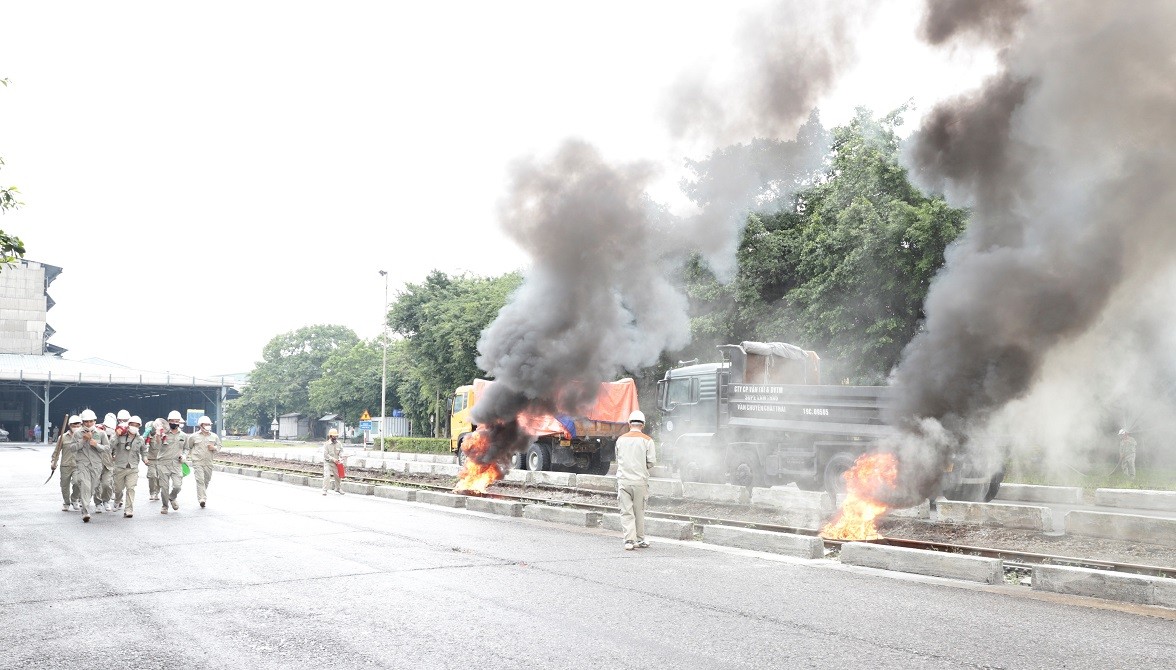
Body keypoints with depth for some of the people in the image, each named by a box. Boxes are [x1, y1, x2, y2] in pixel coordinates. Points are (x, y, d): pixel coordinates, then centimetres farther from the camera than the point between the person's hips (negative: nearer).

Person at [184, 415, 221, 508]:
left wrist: (214, 448, -3)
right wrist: (186, 456, 5)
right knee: (200, 480, -15)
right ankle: (201, 499, -21)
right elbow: (187, 447, 13)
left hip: (208, 463, 4)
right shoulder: (194, 436, 3)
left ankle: (203, 497, 31)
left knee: (206, 480, 11)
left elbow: (219, 447, 18)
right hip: (197, 462, -4)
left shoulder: (214, 436, 10)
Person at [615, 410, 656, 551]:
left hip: (623, 480, 1)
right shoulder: (647, 440, -3)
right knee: (639, 511, 10)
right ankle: (640, 540, 19)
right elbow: (652, 462, -5)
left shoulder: (620, 440, 6)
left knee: (626, 512, 2)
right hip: (640, 480, -1)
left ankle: (629, 539, -8)